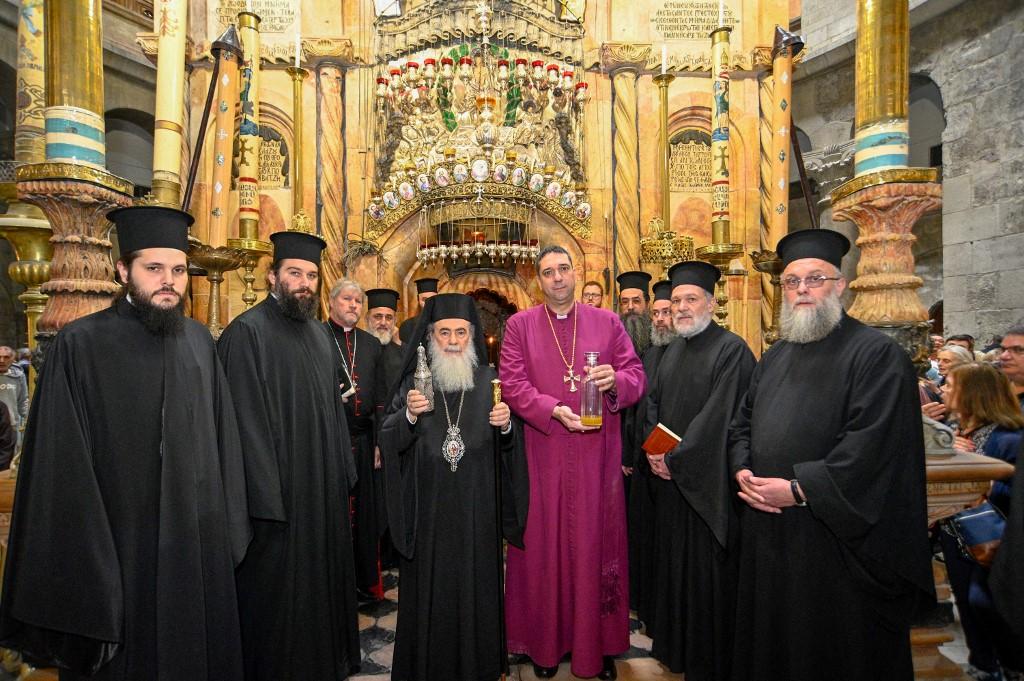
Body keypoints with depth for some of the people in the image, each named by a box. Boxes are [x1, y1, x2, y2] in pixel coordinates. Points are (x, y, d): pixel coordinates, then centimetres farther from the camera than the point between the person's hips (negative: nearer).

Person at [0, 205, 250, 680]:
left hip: (201, 544, 4)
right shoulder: (80, 345, -11)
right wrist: (87, 567, -12)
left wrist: (228, 526, 5)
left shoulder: (200, 341, 2)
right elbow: (64, 468, -11)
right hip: (121, 548, -4)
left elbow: (221, 434, 6)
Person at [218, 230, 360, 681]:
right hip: (278, 491, -7)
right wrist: (266, 498, -18)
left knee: (322, 578, 20)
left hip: (325, 487, 7)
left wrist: (343, 473, 9)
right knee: (278, 589, 9)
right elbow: (247, 421, -16)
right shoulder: (247, 331, -12)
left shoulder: (321, 333, 10)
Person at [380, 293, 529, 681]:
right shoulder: (415, 382, 0)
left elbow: (509, 447, 1)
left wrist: (506, 426, -21)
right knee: (429, 591, 9)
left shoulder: (489, 381, 0)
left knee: (475, 586, 11)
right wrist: (410, 416, -23)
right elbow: (388, 441, -5)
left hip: (476, 509, 0)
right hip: (428, 508, 0)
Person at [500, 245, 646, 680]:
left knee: (596, 543, 11)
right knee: (544, 546, 10)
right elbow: (513, 385, -6)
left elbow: (637, 375, 2)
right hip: (542, 457, 0)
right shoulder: (519, 325, 3)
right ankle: (545, 642, 30)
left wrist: (615, 381, -20)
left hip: (597, 456, 1)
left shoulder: (608, 322, 6)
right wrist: (554, 410, -20)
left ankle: (599, 643, 30)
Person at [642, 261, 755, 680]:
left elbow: (720, 418, -19)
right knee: (671, 563, 17)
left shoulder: (731, 350, -13)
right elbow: (653, 402, 14)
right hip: (669, 475, 7)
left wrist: (675, 458, -15)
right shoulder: (673, 351, 11)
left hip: (706, 481, -7)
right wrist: (653, 449, -1)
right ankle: (673, 646, 36)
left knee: (706, 571, 5)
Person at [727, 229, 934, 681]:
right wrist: (743, 471, -4)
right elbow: (743, 422, 14)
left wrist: (799, 489, -20)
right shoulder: (776, 356, 11)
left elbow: (873, 445, -19)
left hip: (835, 537, -6)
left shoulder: (876, 354, -10)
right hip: (768, 531, 6)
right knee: (771, 644, 20)